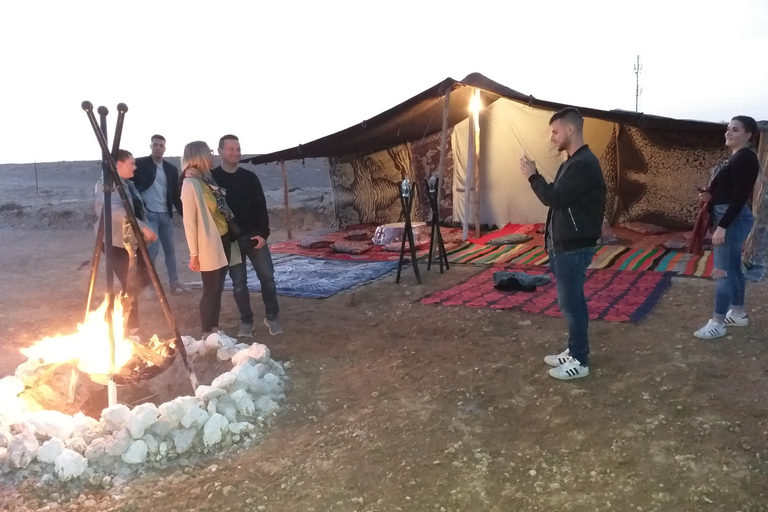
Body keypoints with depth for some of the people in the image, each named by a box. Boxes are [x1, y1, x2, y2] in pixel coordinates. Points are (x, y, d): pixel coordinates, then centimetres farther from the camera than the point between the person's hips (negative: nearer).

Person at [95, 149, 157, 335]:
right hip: (116, 242, -9)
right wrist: (144, 227, -34)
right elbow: (116, 211, -31)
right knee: (131, 285, -4)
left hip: (132, 241, 9)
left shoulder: (127, 184, 15)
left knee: (142, 278, 8)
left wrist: (144, 232, 7)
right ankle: (130, 326, 12)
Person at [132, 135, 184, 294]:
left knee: (170, 249, 8)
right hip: (148, 214, -4)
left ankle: (174, 282, 17)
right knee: (152, 249, -10)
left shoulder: (171, 169, 7)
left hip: (165, 214, 4)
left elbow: (176, 195, 11)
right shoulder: (140, 164, -4)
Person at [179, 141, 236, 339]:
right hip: (208, 246, -7)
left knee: (218, 288, 14)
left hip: (222, 241, 7)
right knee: (210, 290, 2)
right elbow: (189, 221, -14)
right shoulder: (190, 183, -13)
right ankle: (207, 334, 15)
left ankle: (215, 329, 25)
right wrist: (194, 253, -15)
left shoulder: (207, 179, 9)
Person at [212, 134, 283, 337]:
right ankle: (246, 321, 16)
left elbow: (261, 207, 3)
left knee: (267, 276, 0)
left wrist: (263, 233, -6)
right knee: (239, 282, 3)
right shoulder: (211, 177, 0)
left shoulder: (249, 177, 5)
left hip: (254, 236, 2)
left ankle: (272, 317, 15)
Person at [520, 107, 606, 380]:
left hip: (574, 247, -10)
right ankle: (574, 351, 27)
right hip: (565, 244, 10)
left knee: (570, 301, -3)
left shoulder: (584, 164, -19)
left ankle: (580, 361, 8)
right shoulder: (572, 162, 15)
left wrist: (532, 175, -12)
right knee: (572, 300, 16)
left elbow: (554, 198, -23)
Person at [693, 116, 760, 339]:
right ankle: (738, 313, 28)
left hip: (734, 219, -11)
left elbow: (740, 196, -23)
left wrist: (722, 226, -26)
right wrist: (709, 195, 2)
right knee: (733, 266, 17)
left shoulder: (746, 158, -16)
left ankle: (717, 323, -3)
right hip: (729, 218, 11)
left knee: (722, 269, -9)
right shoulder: (735, 157, 14)